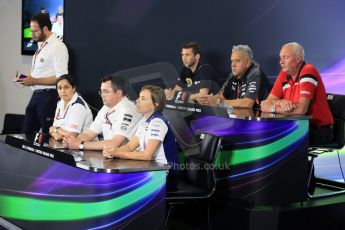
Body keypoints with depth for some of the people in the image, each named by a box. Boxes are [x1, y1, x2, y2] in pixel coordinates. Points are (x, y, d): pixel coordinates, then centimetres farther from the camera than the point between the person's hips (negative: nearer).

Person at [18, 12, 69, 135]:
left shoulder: (57, 47, -14)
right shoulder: (41, 45, 12)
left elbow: (61, 78, -21)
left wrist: (34, 81, -19)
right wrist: (28, 79, 4)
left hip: (48, 96, -9)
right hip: (36, 95, 9)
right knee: (26, 133, 14)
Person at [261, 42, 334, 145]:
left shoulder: (308, 71, -17)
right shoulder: (284, 74, 4)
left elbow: (301, 109, -25)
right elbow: (265, 105, 1)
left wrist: (275, 107, -10)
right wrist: (282, 102, -20)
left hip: (319, 131, -6)